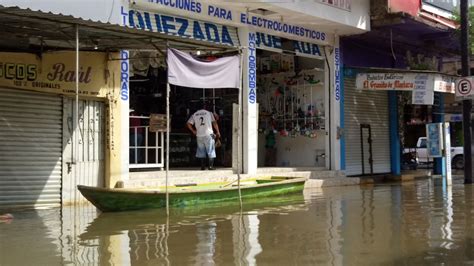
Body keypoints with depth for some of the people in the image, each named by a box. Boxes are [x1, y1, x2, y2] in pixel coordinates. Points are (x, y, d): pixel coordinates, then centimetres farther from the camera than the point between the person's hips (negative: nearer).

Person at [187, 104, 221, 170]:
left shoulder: (194, 114, 10)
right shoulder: (209, 113, 2)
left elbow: (188, 124, 3)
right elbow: (214, 123, -4)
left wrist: (193, 131, 12)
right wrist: (218, 132, 3)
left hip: (199, 135, 3)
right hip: (208, 135, -3)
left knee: (201, 151, 11)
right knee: (211, 151, 4)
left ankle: (202, 166, 9)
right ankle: (210, 166, -1)